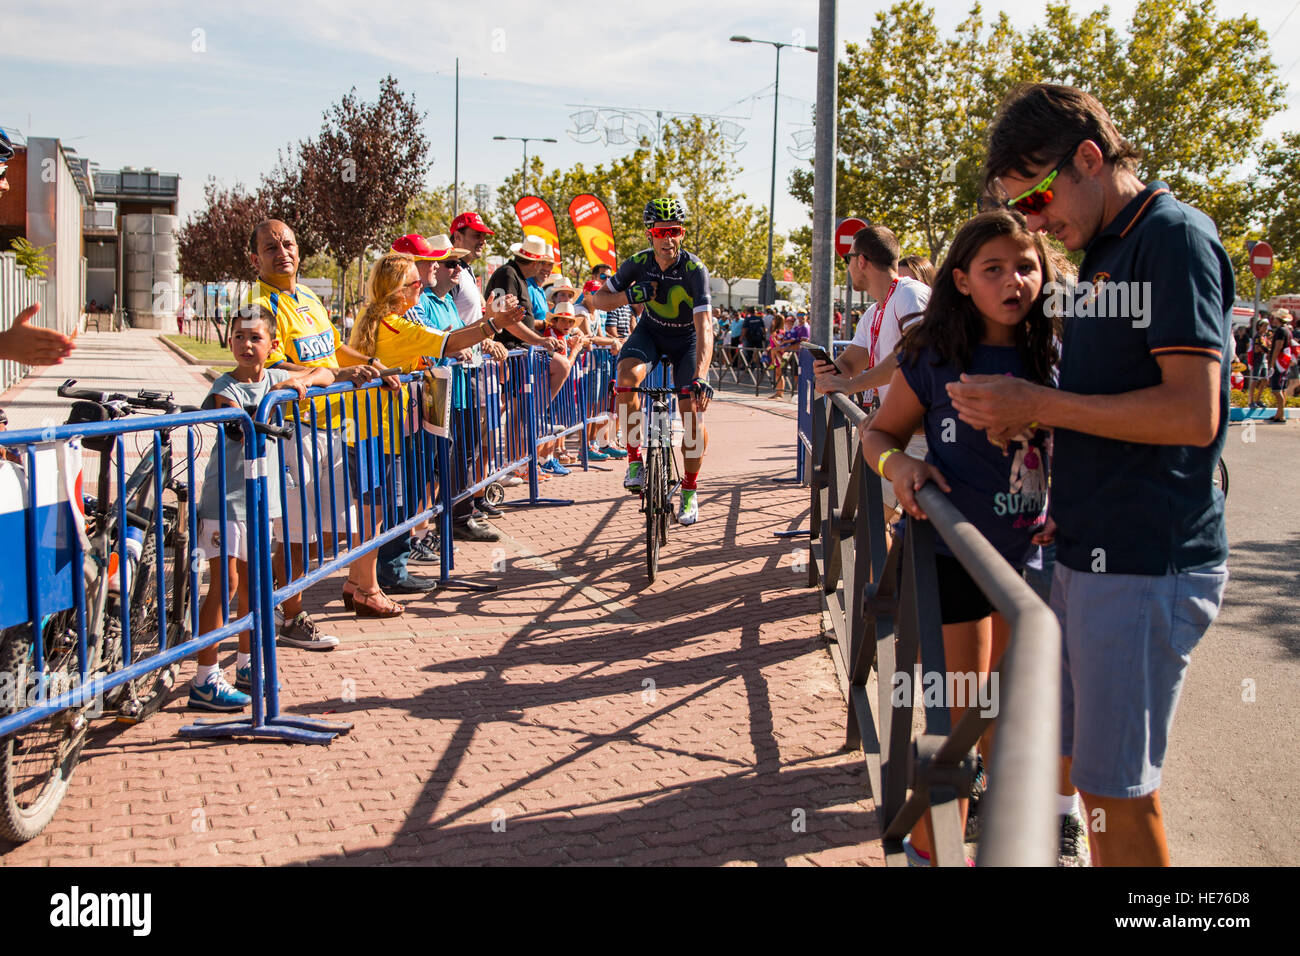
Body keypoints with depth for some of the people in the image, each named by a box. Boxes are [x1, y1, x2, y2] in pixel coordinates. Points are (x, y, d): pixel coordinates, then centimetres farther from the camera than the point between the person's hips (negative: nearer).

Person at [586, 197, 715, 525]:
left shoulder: (695, 270, -29)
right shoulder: (639, 263, -20)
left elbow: (704, 327, -37)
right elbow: (598, 299, -9)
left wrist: (700, 377, -50)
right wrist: (629, 295, -32)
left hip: (687, 339, -2)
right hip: (651, 331, 2)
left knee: (692, 410, -15)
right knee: (627, 376, -31)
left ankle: (690, 492, 5)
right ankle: (634, 458, -16)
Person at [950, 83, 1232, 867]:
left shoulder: (1174, 237, -13)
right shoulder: (1105, 254, 16)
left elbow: (1192, 413, -22)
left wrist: (1039, 404, -17)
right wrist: (1024, 418, 6)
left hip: (1146, 565, -10)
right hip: (1088, 553, 10)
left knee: (1121, 787, -1)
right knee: (1078, 758, 17)